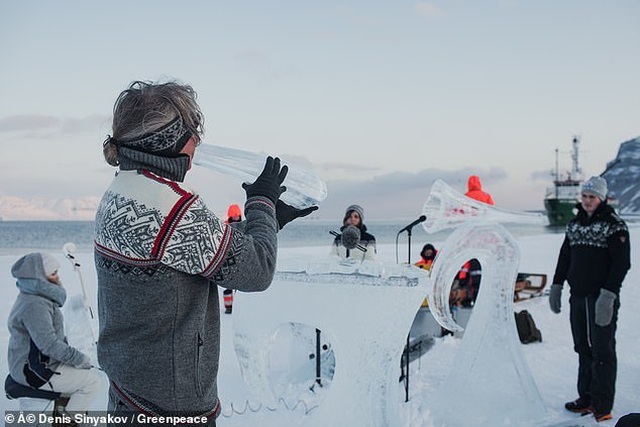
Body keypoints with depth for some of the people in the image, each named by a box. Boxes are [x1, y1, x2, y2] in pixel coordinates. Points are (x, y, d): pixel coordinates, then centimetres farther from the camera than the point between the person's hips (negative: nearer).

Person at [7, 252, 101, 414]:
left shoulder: (34, 296, 8)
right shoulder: (35, 306, -26)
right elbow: (50, 345, -28)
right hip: (35, 371, -10)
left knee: (85, 370, 21)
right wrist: (81, 359, -17)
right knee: (92, 382, -7)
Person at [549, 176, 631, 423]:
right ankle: (586, 398, 21)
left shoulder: (614, 225, -7)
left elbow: (621, 263, -13)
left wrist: (608, 294, -20)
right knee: (583, 349, 11)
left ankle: (602, 406, 5)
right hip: (578, 296, 6)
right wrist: (556, 286, 14)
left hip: (602, 298, -6)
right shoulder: (574, 224, 13)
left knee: (602, 351, -2)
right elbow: (565, 258, 19)